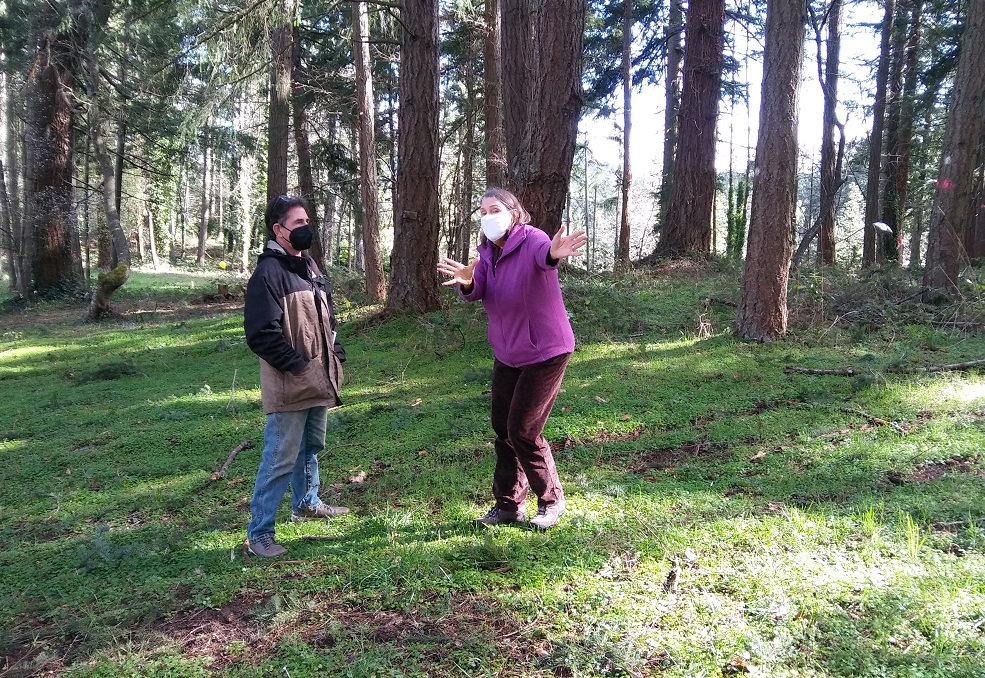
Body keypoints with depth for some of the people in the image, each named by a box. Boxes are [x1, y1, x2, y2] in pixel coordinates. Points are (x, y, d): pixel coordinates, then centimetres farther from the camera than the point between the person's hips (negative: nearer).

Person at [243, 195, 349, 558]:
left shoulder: (309, 266, 13)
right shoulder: (268, 272, -16)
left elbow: (326, 315, 24)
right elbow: (261, 333, -22)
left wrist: (335, 352, 12)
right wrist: (296, 365, -18)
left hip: (318, 380, 9)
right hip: (289, 385, -9)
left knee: (312, 446, 24)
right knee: (281, 459, -4)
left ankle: (307, 503, 44)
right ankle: (259, 532, 7)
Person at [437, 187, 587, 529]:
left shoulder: (532, 239, -16)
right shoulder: (486, 252, 4)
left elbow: (543, 254, -42)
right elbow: (475, 292, -15)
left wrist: (554, 254, -67)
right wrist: (466, 281, -39)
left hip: (545, 352, -7)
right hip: (507, 354, 7)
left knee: (523, 431, -7)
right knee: (502, 428, 11)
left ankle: (552, 501, 14)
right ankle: (508, 504, 26)